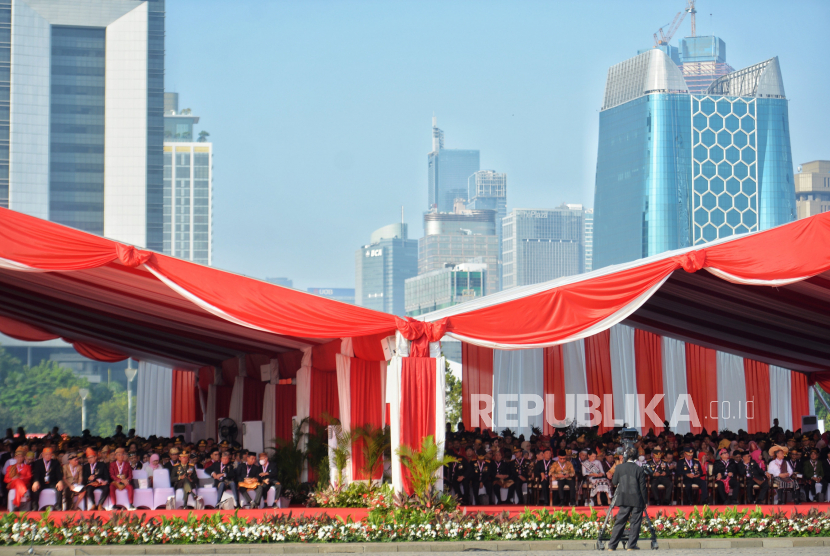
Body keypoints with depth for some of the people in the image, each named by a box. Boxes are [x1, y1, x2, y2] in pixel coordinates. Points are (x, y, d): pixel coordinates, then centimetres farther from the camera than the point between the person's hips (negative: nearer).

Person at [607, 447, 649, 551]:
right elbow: (643, 487, -4)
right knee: (635, 522, 4)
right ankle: (631, 545, 0)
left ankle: (612, 545, 5)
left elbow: (614, 482, 10)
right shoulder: (639, 470, -6)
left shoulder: (619, 467, -1)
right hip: (637, 500, -2)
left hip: (624, 499, 2)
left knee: (619, 522, 7)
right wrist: (645, 501, 4)